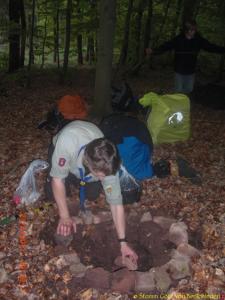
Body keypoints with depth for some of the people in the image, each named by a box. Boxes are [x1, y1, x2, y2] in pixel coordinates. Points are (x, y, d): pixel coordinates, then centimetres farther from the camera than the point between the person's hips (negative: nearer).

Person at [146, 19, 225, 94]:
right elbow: (165, 46, -22)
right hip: (179, 70, -3)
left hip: (191, 70, 3)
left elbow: (211, 47, -1)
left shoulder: (198, 40, -7)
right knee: (179, 90, 6)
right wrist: (153, 50, -38)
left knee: (189, 89, 16)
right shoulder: (178, 39, -15)